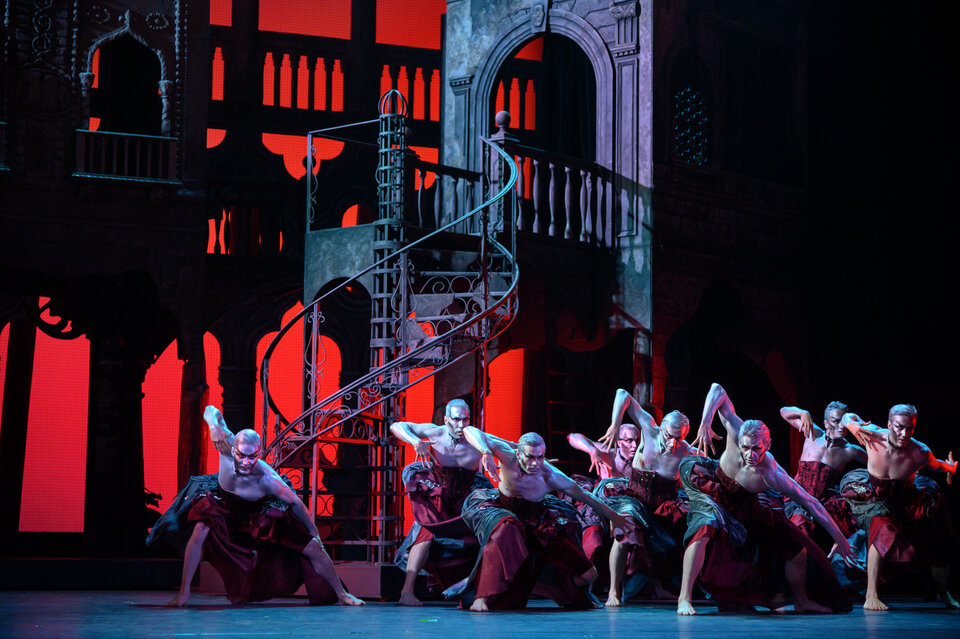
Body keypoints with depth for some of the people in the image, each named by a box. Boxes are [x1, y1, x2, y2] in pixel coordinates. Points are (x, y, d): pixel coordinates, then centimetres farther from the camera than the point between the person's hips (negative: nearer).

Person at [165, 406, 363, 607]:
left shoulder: (267, 478, -39)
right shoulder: (227, 453, -38)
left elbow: (295, 503, -23)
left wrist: (314, 532, -15)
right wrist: (213, 414, -10)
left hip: (261, 515, -1)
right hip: (224, 506, 1)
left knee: (314, 548, -3)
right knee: (200, 533, -28)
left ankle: (340, 594, 17)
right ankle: (184, 592, -14)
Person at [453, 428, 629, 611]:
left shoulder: (550, 476, -19)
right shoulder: (508, 457, -21)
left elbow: (585, 496, -6)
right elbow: (470, 431, -28)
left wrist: (614, 517, 1)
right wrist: (486, 453, -47)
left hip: (535, 524, 2)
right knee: (507, 527, -44)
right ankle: (481, 597, -40)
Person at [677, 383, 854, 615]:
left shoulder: (772, 475, -33)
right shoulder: (736, 433, -31)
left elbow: (810, 502, -27)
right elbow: (717, 390, -31)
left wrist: (839, 538, -26)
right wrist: (705, 424, -43)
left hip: (747, 510, 2)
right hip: (715, 498, -1)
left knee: (799, 551, 3)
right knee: (705, 529, -36)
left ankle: (802, 601, 33)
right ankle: (684, 599, -32)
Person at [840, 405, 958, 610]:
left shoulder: (921, 453, -24)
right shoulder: (873, 436, -24)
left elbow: (935, 465, 1)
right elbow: (849, 417, -6)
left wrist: (950, 469, -12)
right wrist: (852, 423, -24)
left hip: (908, 502, 2)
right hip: (877, 499, -2)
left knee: (938, 547, 6)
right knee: (883, 528, -33)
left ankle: (943, 593, 38)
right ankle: (871, 597, -34)